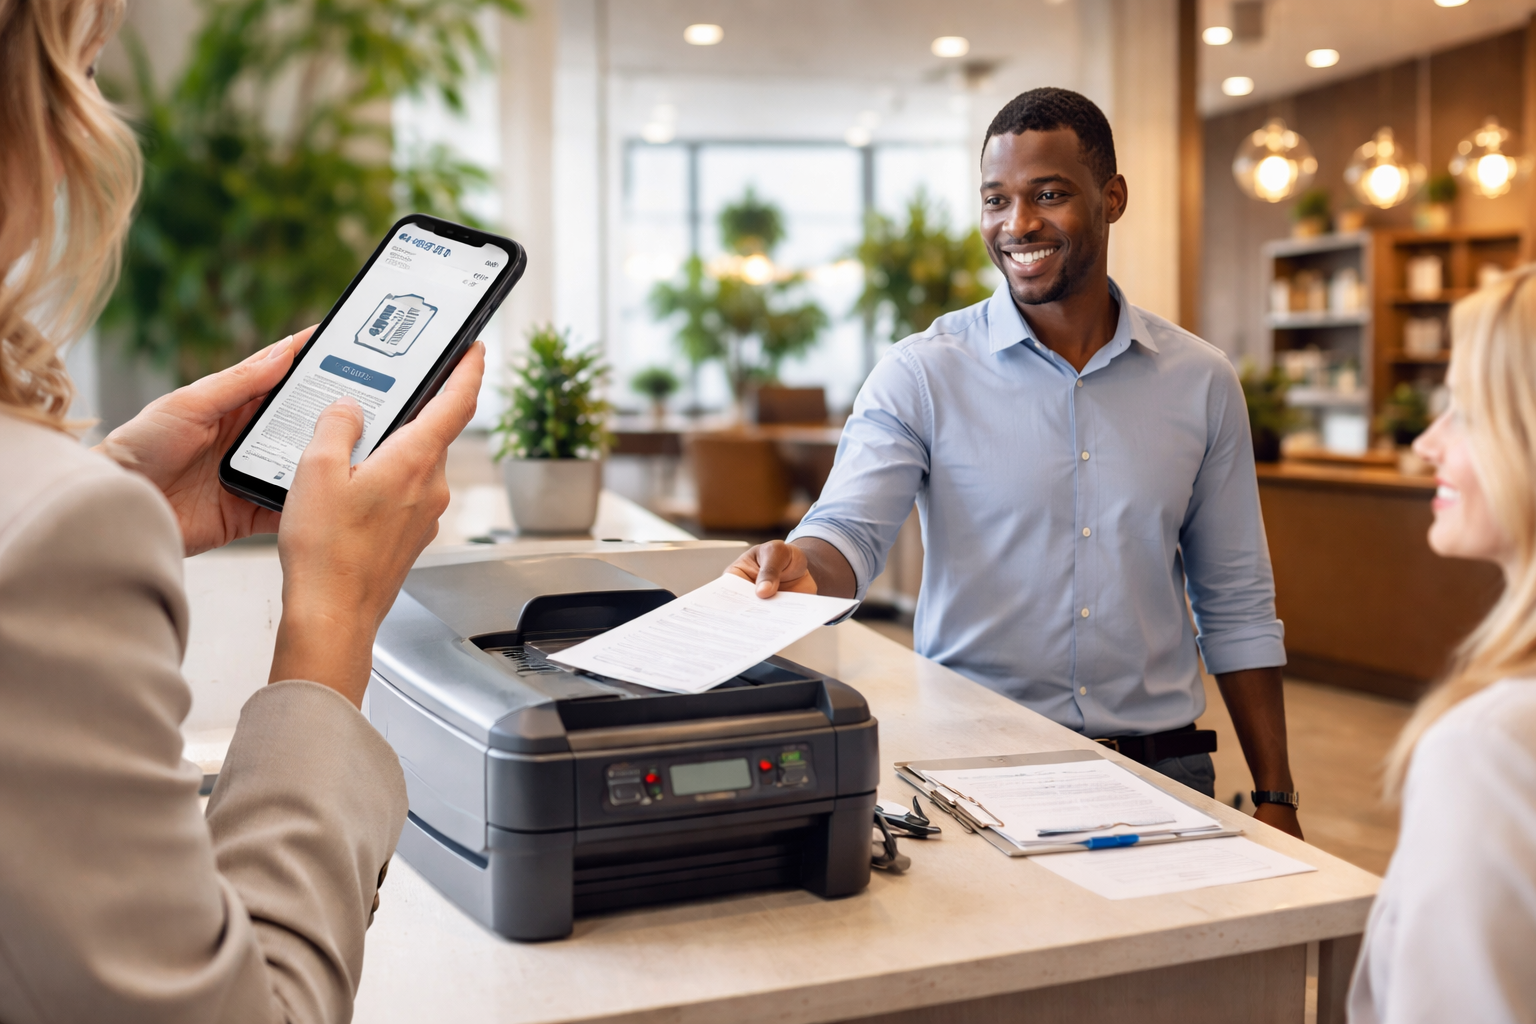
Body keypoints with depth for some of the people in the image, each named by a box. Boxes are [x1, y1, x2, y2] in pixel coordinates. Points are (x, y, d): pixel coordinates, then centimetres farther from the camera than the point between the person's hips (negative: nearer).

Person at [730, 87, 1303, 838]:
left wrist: (1275, 798, 8)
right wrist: (801, 567, -37)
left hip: (1159, 769, 2)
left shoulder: (1200, 381, 7)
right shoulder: (922, 374, -1)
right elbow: (851, 528, -13)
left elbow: (1236, 607, 11)